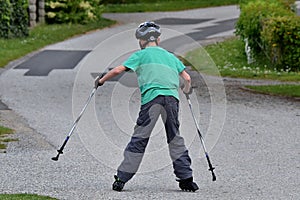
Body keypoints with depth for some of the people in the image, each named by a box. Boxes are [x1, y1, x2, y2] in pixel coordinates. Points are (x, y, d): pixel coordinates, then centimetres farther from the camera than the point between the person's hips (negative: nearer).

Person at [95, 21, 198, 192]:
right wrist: (187, 89, 47)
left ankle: (122, 178, -5)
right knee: (175, 139, 12)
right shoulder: (171, 56, 27)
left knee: (139, 138, -4)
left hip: (152, 96, -3)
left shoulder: (141, 55, 16)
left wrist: (101, 80, 25)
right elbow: (187, 78, 24)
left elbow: (118, 70, 9)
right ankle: (186, 178, 7)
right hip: (172, 97, 3)